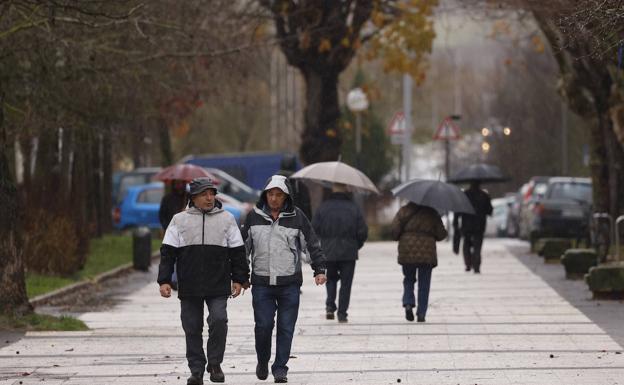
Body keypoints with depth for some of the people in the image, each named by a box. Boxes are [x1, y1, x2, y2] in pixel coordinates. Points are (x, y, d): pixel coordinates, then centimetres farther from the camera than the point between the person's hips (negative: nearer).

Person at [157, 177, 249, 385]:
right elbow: (168, 252, 6)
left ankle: (215, 364, 1)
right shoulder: (180, 220, 8)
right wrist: (164, 280, -2)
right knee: (192, 328, 2)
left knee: (218, 321, -15)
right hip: (189, 287, 1)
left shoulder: (226, 219, 9)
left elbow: (237, 251, 11)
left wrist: (239, 279, 5)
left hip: (218, 286, -1)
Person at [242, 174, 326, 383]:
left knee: (286, 328, 0)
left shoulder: (297, 217, 1)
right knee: (263, 325, -5)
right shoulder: (254, 216, 5)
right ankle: (262, 362, 19)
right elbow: (244, 246, 15)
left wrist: (319, 270, -3)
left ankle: (280, 368, 9)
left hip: (289, 282, 0)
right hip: (261, 282, 1)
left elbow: (312, 244, 6)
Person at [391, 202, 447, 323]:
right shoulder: (432, 213, 3)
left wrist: (398, 238, 13)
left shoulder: (404, 211, 1)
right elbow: (441, 234, 3)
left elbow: (395, 228, -7)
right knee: (424, 284, 8)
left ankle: (408, 304, -4)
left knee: (408, 279, 18)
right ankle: (421, 314, 4)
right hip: (427, 253, 0)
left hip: (407, 251, 0)